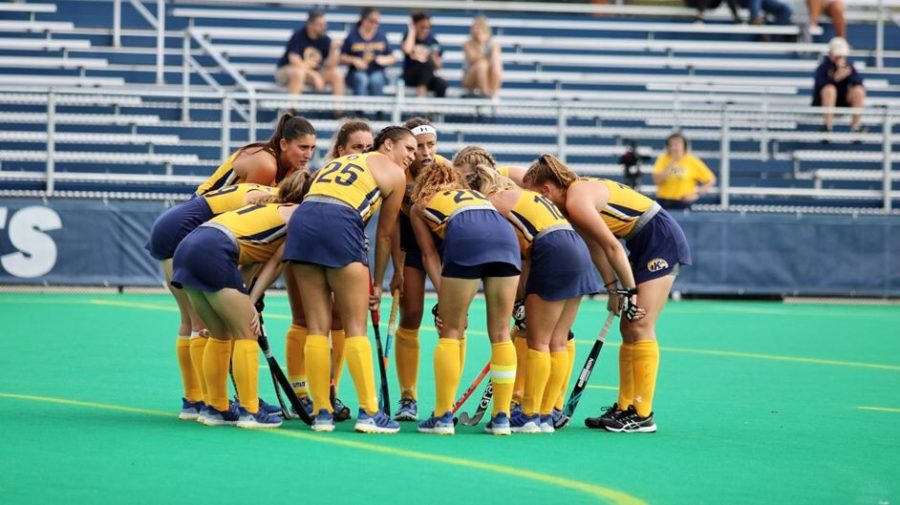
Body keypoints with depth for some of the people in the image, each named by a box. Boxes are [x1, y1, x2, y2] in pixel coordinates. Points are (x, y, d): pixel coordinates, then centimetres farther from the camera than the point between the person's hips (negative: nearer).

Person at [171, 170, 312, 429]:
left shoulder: (271, 206, 30)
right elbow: (275, 262, 1)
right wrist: (251, 302, -1)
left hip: (187, 248, 8)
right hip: (213, 253, -8)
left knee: (220, 335, 18)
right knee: (246, 335, 1)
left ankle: (216, 408, 22)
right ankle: (249, 412, 1)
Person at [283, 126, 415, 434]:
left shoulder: (339, 162, 32)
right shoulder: (393, 173, 16)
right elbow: (384, 234, 18)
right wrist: (377, 284, 27)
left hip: (302, 220, 5)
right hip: (339, 226, -5)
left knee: (317, 327, 7)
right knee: (356, 328, 0)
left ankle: (322, 412, 6)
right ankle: (369, 413, -1)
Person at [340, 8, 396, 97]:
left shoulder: (381, 36, 7)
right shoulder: (352, 36, 2)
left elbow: (392, 58, 13)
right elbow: (342, 58, 5)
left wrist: (385, 60, -10)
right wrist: (354, 60, -14)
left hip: (377, 73, 1)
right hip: (358, 73, -1)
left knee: (376, 80, -34)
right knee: (361, 80, -36)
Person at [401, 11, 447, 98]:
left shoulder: (431, 39, 5)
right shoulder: (409, 37, -2)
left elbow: (438, 67, 7)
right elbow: (407, 50, -28)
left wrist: (433, 57, -15)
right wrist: (412, 31, -13)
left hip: (427, 76, 3)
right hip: (410, 76, -3)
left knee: (442, 84, -30)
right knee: (427, 63, -33)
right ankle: (421, 93, -36)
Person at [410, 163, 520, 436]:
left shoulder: (420, 207, 29)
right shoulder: (474, 195, 41)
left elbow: (430, 254, 17)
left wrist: (443, 297, 7)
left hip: (464, 236, -3)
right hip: (505, 232, 3)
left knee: (451, 333, 6)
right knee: (500, 333, 9)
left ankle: (443, 416, 4)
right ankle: (501, 417, 10)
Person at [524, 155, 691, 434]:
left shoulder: (576, 201, -20)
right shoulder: (577, 194, 9)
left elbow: (613, 247, -21)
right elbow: (596, 247, 10)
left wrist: (630, 292, -17)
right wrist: (613, 289, 5)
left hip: (662, 241, -10)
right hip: (644, 244, 10)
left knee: (640, 328, -11)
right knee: (629, 329, 10)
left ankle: (643, 415, -11)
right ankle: (624, 408, 13)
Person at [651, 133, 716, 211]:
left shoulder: (692, 162, -3)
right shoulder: (663, 159, 1)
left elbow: (711, 180, 2)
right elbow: (656, 180, -11)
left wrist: (697, 194, -7)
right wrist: (670, 164, -17)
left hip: (683, 202, -2)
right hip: (663, 201, 2)